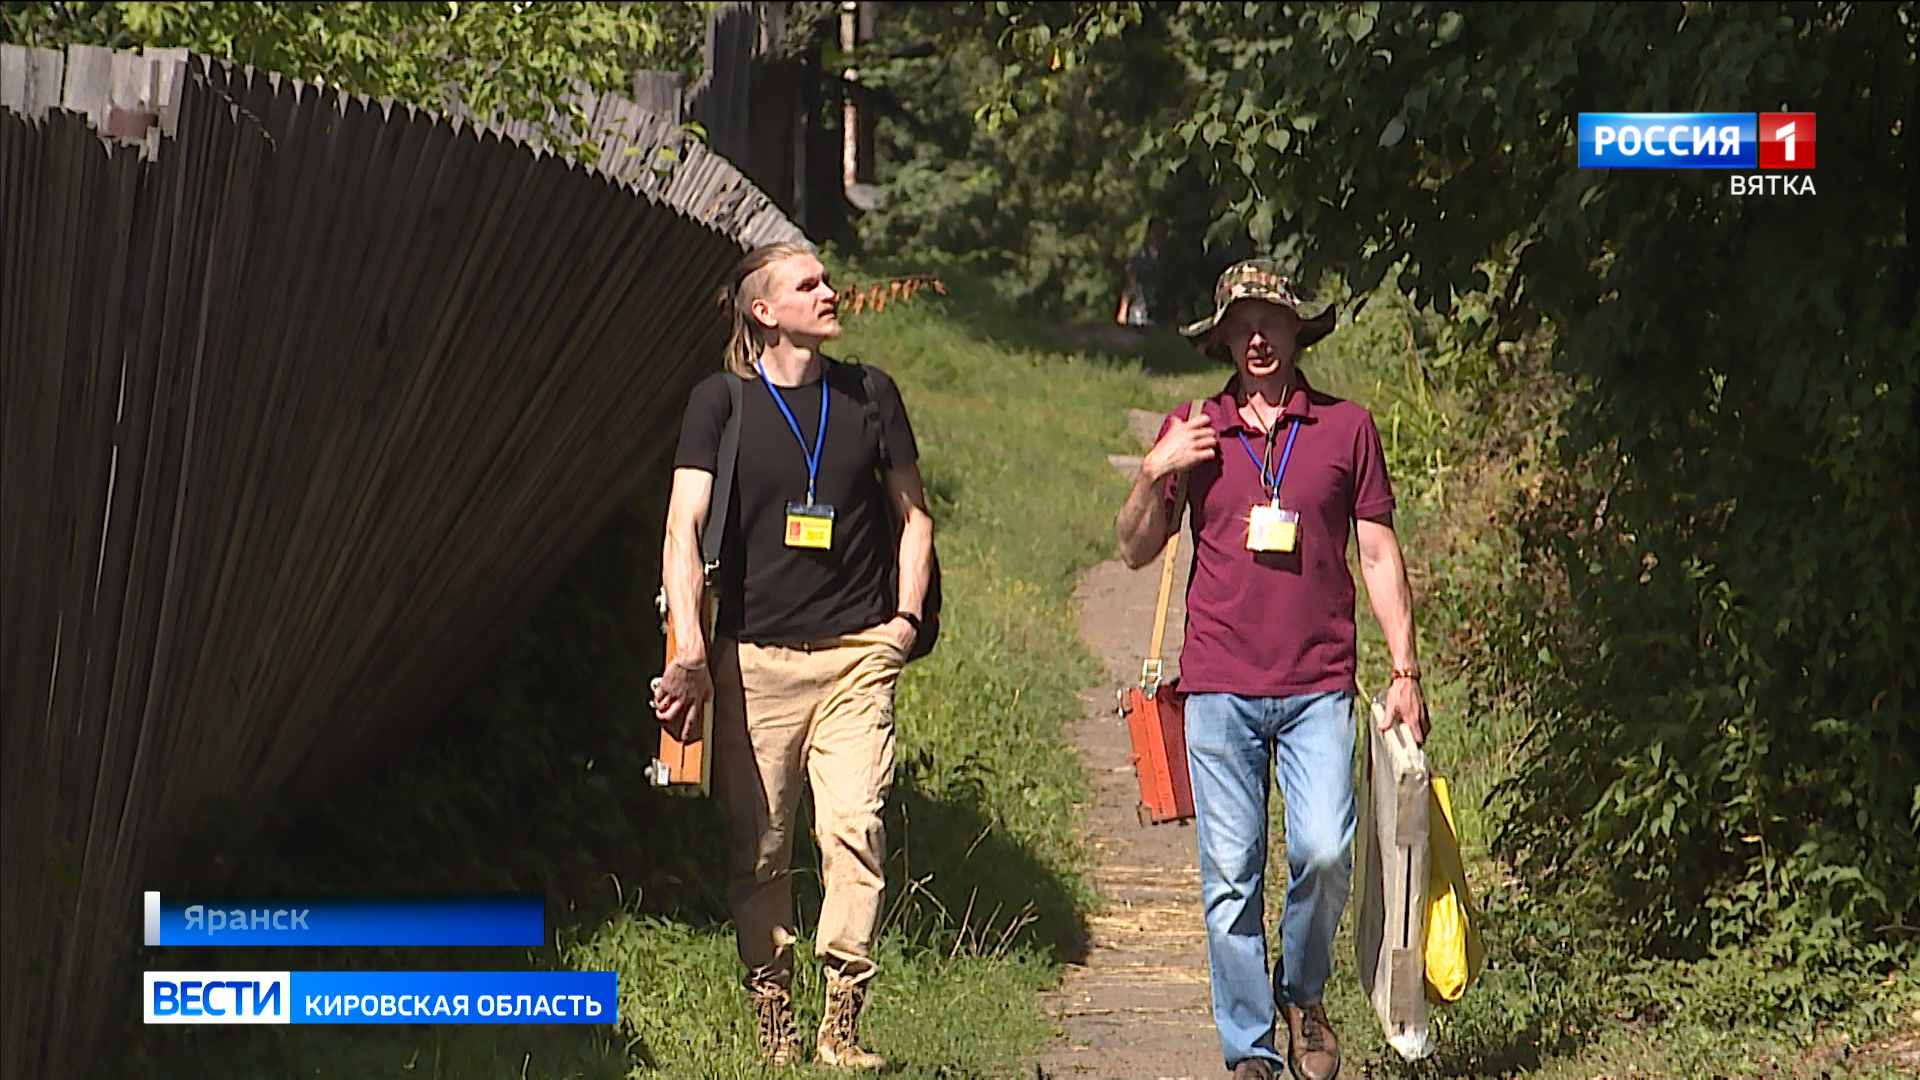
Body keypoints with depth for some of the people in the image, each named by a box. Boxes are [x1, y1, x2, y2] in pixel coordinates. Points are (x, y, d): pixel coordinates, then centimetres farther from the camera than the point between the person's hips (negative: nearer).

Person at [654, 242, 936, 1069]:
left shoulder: (868, 395, 9)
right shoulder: (721, 403, 3)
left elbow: (912, 513, 19)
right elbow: (684, 528, -4)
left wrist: (907, 613, 5)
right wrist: (688, 647, -17)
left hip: (857, 654, 1)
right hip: (754, 657, -1)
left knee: (854, 828, -12)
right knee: (760, 846, 2)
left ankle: (841, 1024, -8)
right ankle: (772, 1021, 14)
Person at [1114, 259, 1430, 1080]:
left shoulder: (1346, 428, 8)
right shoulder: (1193, 433, 10)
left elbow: (1379, 554, 11)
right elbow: (1136, 551, 14)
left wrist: (1405, 671, 6)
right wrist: (1154, 474, -4)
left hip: (1317, 687, -1)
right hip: (1220, 688, 1)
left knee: (1325, 851, -14)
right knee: (1230, 874, -1)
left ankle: (1303, 993, 12)